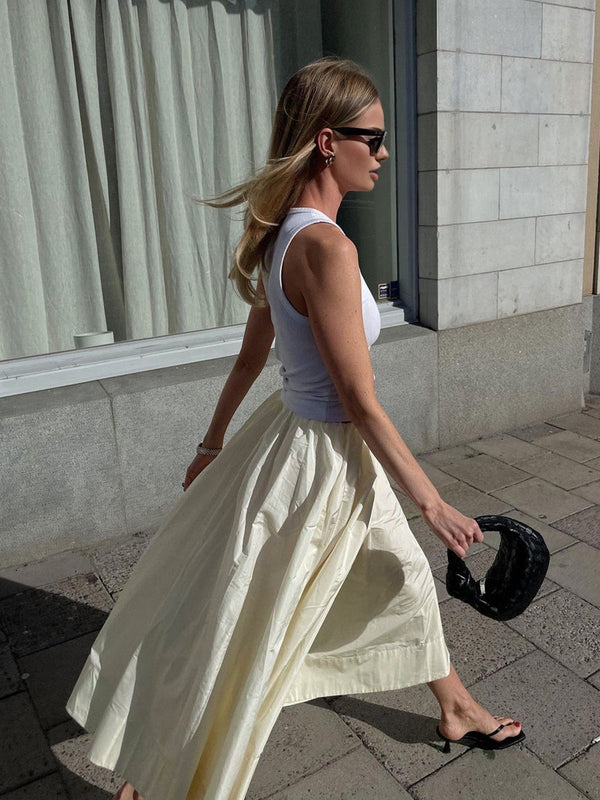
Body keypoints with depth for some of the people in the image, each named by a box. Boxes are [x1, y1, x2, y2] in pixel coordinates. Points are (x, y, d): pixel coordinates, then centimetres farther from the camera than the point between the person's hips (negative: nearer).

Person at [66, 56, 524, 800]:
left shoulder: (285, 233, 1)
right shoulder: (327, 246, -28)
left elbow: (251, 353, 8)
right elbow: (360, 401, -25)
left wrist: (214, 443, 18)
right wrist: (433, 503, -14)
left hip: (309, 436, 10)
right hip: (320, 459, -9)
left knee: (405, 577, 26)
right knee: (236, 633, 10)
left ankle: (457, 710, 51)